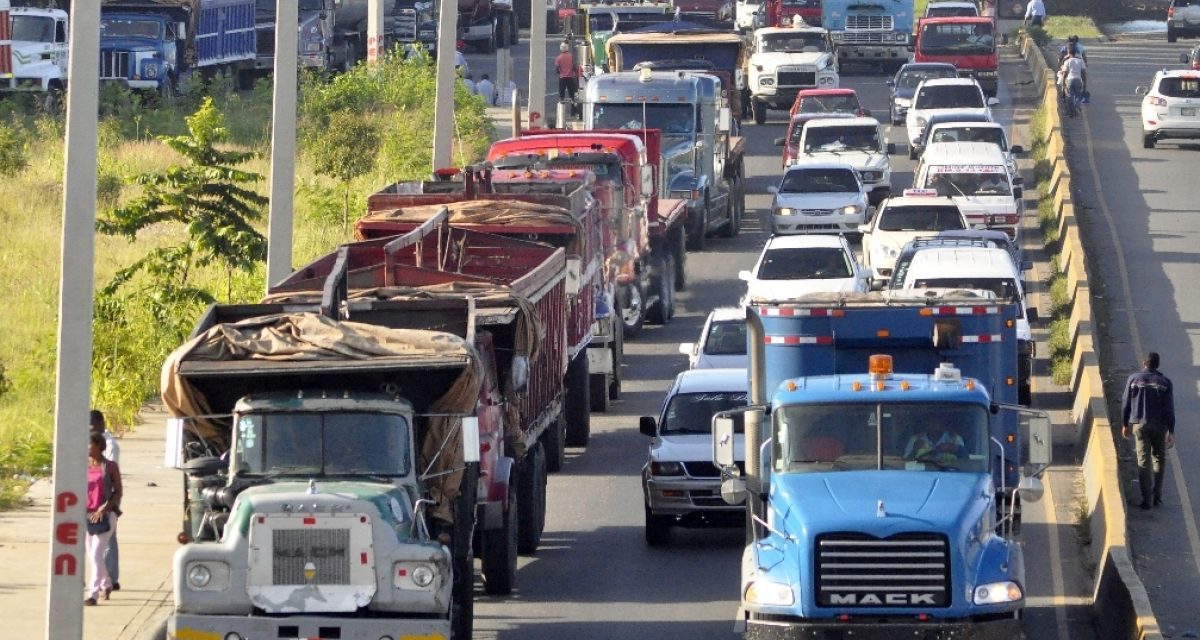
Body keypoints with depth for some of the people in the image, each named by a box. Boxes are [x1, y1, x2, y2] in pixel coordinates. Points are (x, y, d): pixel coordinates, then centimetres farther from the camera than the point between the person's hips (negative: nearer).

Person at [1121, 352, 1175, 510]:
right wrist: (1171, 431, -2)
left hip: (1139, 425, 0)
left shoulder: (1133, 379, -2)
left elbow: (1125, 403, 1)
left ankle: (1146, 499, -2)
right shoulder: (1165, 382, -4)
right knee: (1159, 458, 17)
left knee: (1143, 461, 3)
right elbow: (1169, 409, -6)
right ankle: (1157, 496, 14)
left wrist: (1125, 425, 13)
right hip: (1159, 426, 0)